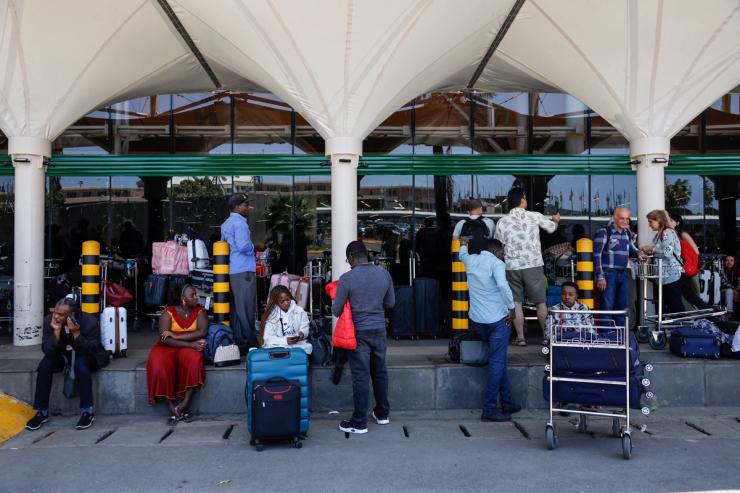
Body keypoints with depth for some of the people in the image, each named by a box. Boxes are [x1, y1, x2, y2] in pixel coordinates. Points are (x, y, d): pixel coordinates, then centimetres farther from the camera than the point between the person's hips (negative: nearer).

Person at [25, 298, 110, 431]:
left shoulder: (90, 322, -22)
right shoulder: (49, 321, -14)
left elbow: (91, 350, -24)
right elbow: (47, 351, -17)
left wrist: (76, 333, -37)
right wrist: (56, 332, -33)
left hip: (85, 356, -3)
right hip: (62, 356, 4)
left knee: (81, 364, -36)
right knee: (45, 365, -25)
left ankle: (88, 411, -25)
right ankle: (42, 412, -11)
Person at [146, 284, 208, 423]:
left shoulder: (200, 312, 5)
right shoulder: (168, 312, -1)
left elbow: (203, 332, -12)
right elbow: (164, 338, -13)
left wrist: (176, 336, -18)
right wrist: (191, 344, -21)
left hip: (189, 348, 1)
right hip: (168, 349, 0)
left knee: (193, 359, -35)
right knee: (160, 368, -33)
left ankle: (184, 404, -29)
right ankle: (172, 408, -24)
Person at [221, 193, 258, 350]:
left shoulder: (226, 224, 18)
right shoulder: (239, 222, -12)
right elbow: (243, 246, -24)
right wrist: (253, 247, -3)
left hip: (232, 270, 9)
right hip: (244, 269, -9)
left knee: (235, 307, 11)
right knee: (246, 308, -6)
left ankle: (237, 341, 16)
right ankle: (248, 342, -2)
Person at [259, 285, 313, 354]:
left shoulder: (299, 311, 6)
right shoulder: (271, 315, -2)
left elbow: (305, 327, 9)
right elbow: (268, 338, -7)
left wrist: (302, 333, -16)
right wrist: (285, 341, -22)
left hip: (298, 344, 2)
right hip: (277, 347, -2)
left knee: (308, 347, -28)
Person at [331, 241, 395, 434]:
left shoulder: (347, 278, -14)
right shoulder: (384, 273, -1)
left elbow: (336, 310, -8)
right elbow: (390, 303, 9)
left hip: (359, 332, -4)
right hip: (379, 329, 4)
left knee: (361, 376, 0)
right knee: (380, 372, 18)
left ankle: (359, 422, 7)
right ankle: (382, 413, 31)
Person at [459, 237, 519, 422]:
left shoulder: (471, 260, 10)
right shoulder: (496, 263, -10)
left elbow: (462, 255, 34)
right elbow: (503, 285, -26)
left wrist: (463, 244, 55)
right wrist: (512, 308, -14)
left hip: (477, 320, 7)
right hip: (498, 319, -7)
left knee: (498, 360, 19)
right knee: (497, 362, -3)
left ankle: (507, 402, 24)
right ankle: (489, 410, -3)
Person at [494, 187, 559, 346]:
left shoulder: (502, 221, -2)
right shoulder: (534, 216, -2)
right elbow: (551, 228, 17)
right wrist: (556, 220, 39)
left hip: (512, 267, 1)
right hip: (533, 266, -1)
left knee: (516, 303, 10)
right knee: (541, 302, 11)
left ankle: (520, 337, 12)